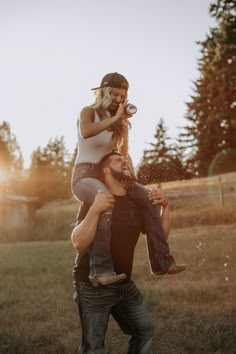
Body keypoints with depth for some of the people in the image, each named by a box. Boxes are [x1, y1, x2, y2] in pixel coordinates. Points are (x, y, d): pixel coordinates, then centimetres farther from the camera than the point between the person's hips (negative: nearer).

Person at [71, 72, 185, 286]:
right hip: (84, 176, -7)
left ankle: (161, 261, -10)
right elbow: (85, 132, -29)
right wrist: (114, 118, -26)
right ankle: (101, 268, -40)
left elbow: (124, 153, 18)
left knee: (148, 198, -10)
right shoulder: (89, 112, -5)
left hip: (106, 176, 7)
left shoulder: (118, 121, 14)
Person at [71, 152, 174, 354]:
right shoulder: (94, 200, -14)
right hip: (93, 285, -6)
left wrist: (165, 207, -4)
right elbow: (79, 244, -26)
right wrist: (95, 210, -37)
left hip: (124, 283, 6)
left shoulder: (135, 201, 5)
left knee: (145, 330, 13)